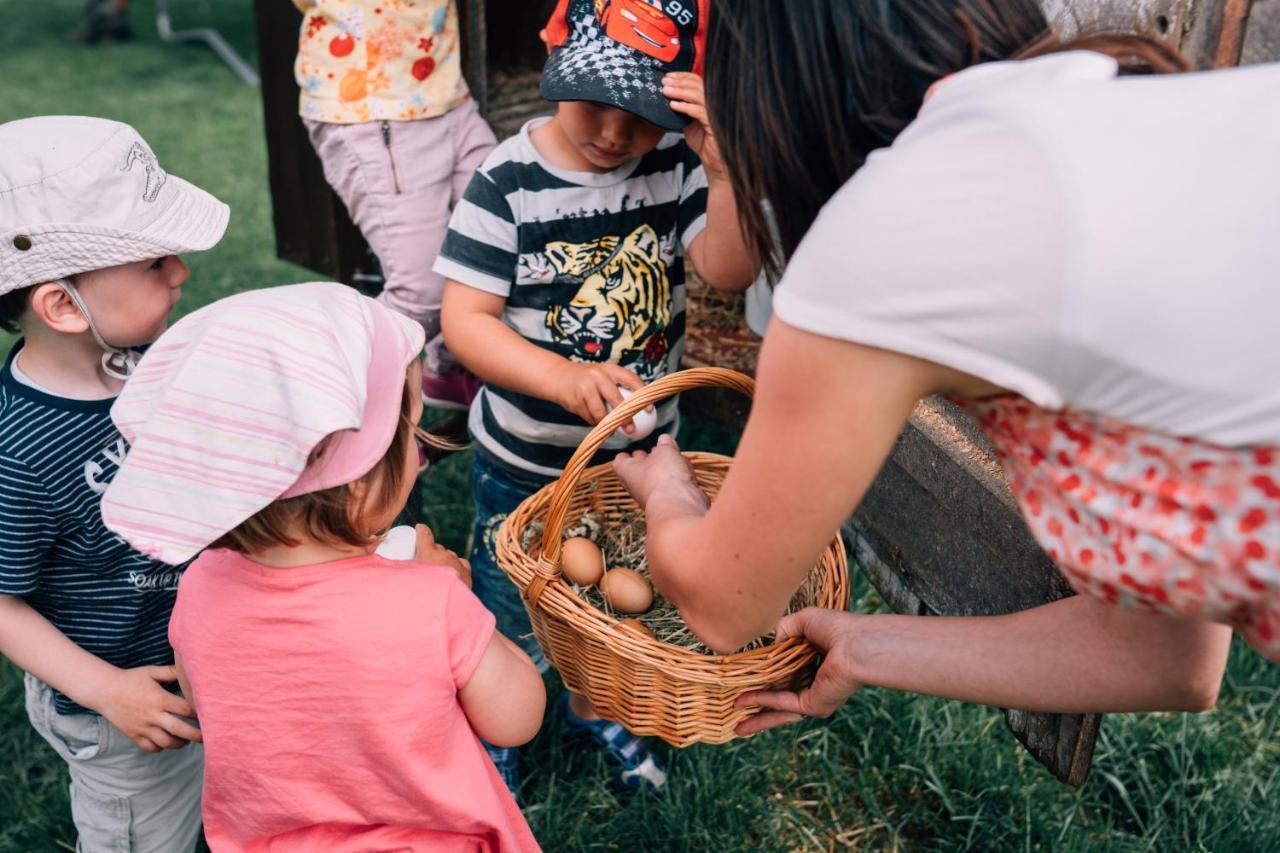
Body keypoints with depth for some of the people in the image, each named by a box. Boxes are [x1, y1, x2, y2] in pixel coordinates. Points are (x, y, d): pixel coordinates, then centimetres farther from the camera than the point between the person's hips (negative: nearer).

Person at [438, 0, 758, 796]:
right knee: (511, 606, 19)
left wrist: (722, 168, -35)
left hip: (641, 447, 4)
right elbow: (464, 319, -22)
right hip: (527, 461, -3)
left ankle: (594, 707, 55)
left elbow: (730, 273, -19)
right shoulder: (509, 182, -20)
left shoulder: (676, 163, -11)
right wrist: (566, 378, -37)